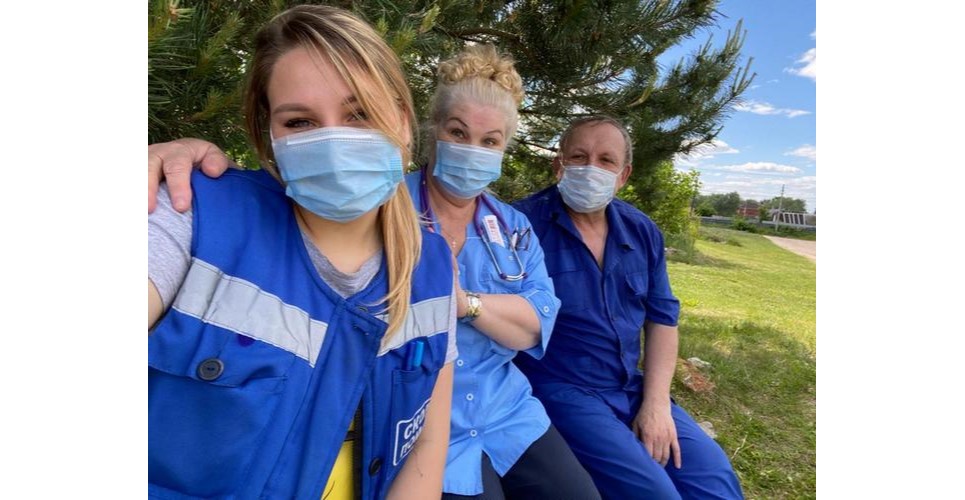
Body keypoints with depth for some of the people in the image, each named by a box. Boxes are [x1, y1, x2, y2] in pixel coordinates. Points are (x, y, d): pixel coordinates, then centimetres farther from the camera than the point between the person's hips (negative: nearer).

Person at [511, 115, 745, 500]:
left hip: (633, 391, 6)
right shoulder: (525, 223, -14)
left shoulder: (642, 232, 6)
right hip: (560, 390, -6)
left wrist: (656, 402, 0)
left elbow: (662, 319, 9)